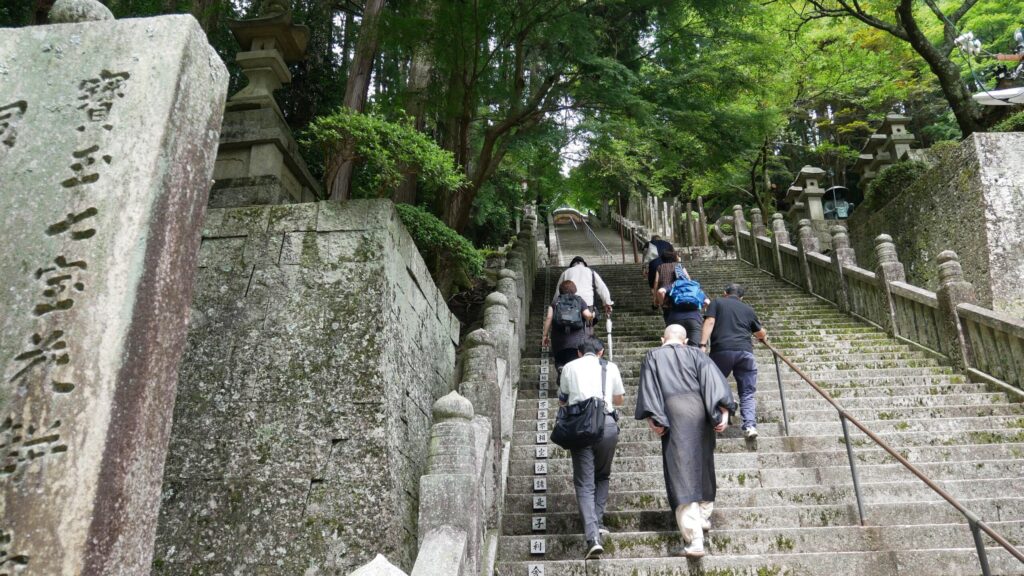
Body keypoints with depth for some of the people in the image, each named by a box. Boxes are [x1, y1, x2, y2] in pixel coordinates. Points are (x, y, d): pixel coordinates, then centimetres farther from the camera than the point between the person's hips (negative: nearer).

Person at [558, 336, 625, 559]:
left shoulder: (570, 367, 13)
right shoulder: (610, 367, 13)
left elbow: (562, 400, 21)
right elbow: (620, 399, 22)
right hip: (607, 423, 1)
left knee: (584, 483, 0)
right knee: (602, 476, 22)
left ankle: (593, 537, -14)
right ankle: (598, 523, 12)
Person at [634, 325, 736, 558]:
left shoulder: (653, 357, 12)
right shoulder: (696, 354, 14)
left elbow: (649, 389, -3)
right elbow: (713, 379, -2)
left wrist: (652, 419, -8)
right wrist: (723, 411, -8)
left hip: (674, 416, -3)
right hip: (699, 414, 3)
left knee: (682, 475, -7)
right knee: (702, 466, 25)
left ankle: (693, 540, -15)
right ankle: (703, 516, 39)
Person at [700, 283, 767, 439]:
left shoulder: (717, 302, 17)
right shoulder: (748, 310, 24)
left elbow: (710, 322, 0)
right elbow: (761, 334, 36)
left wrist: (703, 345, -7)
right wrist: (763, 336, 59)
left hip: (722, 350, -2)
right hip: (745, 351, 2)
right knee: (747, 394, 6)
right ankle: (750, 425, -10)